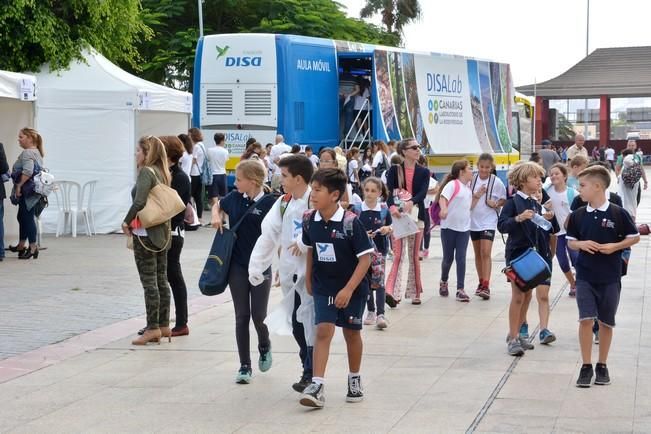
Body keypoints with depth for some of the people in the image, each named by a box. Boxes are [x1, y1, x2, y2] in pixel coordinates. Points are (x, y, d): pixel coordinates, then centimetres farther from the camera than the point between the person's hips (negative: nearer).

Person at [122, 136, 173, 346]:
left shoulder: (146, 172, -13)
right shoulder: (162, 173, 11)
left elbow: (139, 201, -24)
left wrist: (127, 222, -11)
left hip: (146, 233, -8)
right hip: (162, 232, 8)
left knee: (149, 281, -5)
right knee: (161, 279, 11)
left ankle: (153, 328, -5)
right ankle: (164, 326, 14)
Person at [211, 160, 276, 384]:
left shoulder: (269, 203, -11)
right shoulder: (234, 198, 3)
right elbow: (218, 205, 24)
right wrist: (216, 216, 3)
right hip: (237, 266, 4)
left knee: (258, 316, 0)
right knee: (242, 317, 5)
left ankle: (265, 347, 33)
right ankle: (245, 366, 13)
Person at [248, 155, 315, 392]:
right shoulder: (283, 203, 10)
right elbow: (268, 234, 9)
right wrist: (256, 266, 6)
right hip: (290, 271, 7)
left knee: (310, 321, -6)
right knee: (295, 321, 10)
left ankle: (310, 373, 4)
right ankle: (308, 369, 23)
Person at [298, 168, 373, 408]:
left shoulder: (350, 222, -21)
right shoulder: (309, 220, -6)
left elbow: (365, 257, -18)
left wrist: (348, 289, -21)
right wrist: (308, 279, 14)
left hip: (352, 288, -3)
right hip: (323, 287, 3)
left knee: (351, 332, 12)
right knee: (323, 330, -9)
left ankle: (354, 380, 32)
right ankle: (317, 386, -13)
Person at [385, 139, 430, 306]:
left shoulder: (423, 172, 6)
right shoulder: (394, 170, 2)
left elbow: (423, 193, -9)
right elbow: (389, 192, -9)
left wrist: (411, 202, -30)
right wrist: (392, 207, -30)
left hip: (416, 216, 2)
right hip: (397, 216, -2)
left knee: (414, 256, 9)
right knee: (398, 256, -11)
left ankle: (415, 293, 17)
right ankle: (392, 293, -18)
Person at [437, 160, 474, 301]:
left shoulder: (468, 189, 14)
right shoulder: (453, 185, -10)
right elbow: (442, 198, -25)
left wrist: (477, 196, 10)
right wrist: (444, 209, -43)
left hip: (464, 228, 6)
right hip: (449, 227, -6)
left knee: (461, 259, -1)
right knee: (448, 258, 6)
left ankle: (460, 290, -1)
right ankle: (443, 282, 32)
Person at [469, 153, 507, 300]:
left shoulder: (496, 182, -7)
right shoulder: (472, 180, 0)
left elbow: (505, 199, 4)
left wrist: (496, 204, -15)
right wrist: (475, 196, -12)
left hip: (488, 222, -4)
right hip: (474, 221, 4)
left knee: (486, 253, -14)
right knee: (478, 254, 13)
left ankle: (486, 286, -18)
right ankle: (481, 282, 26)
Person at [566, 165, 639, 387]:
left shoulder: (618, 214, -8)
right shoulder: (578, 215, 1)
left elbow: (634, 237, 2)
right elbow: (571, 241, 10)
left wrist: (614, 246, -13)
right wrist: (581, 244, -11)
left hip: (610, 277, -1)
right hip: (585, 276, 1)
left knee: (606, 322, 9)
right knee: (586, 319, -7)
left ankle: (602, 365, 22)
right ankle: (586, 366, 3)